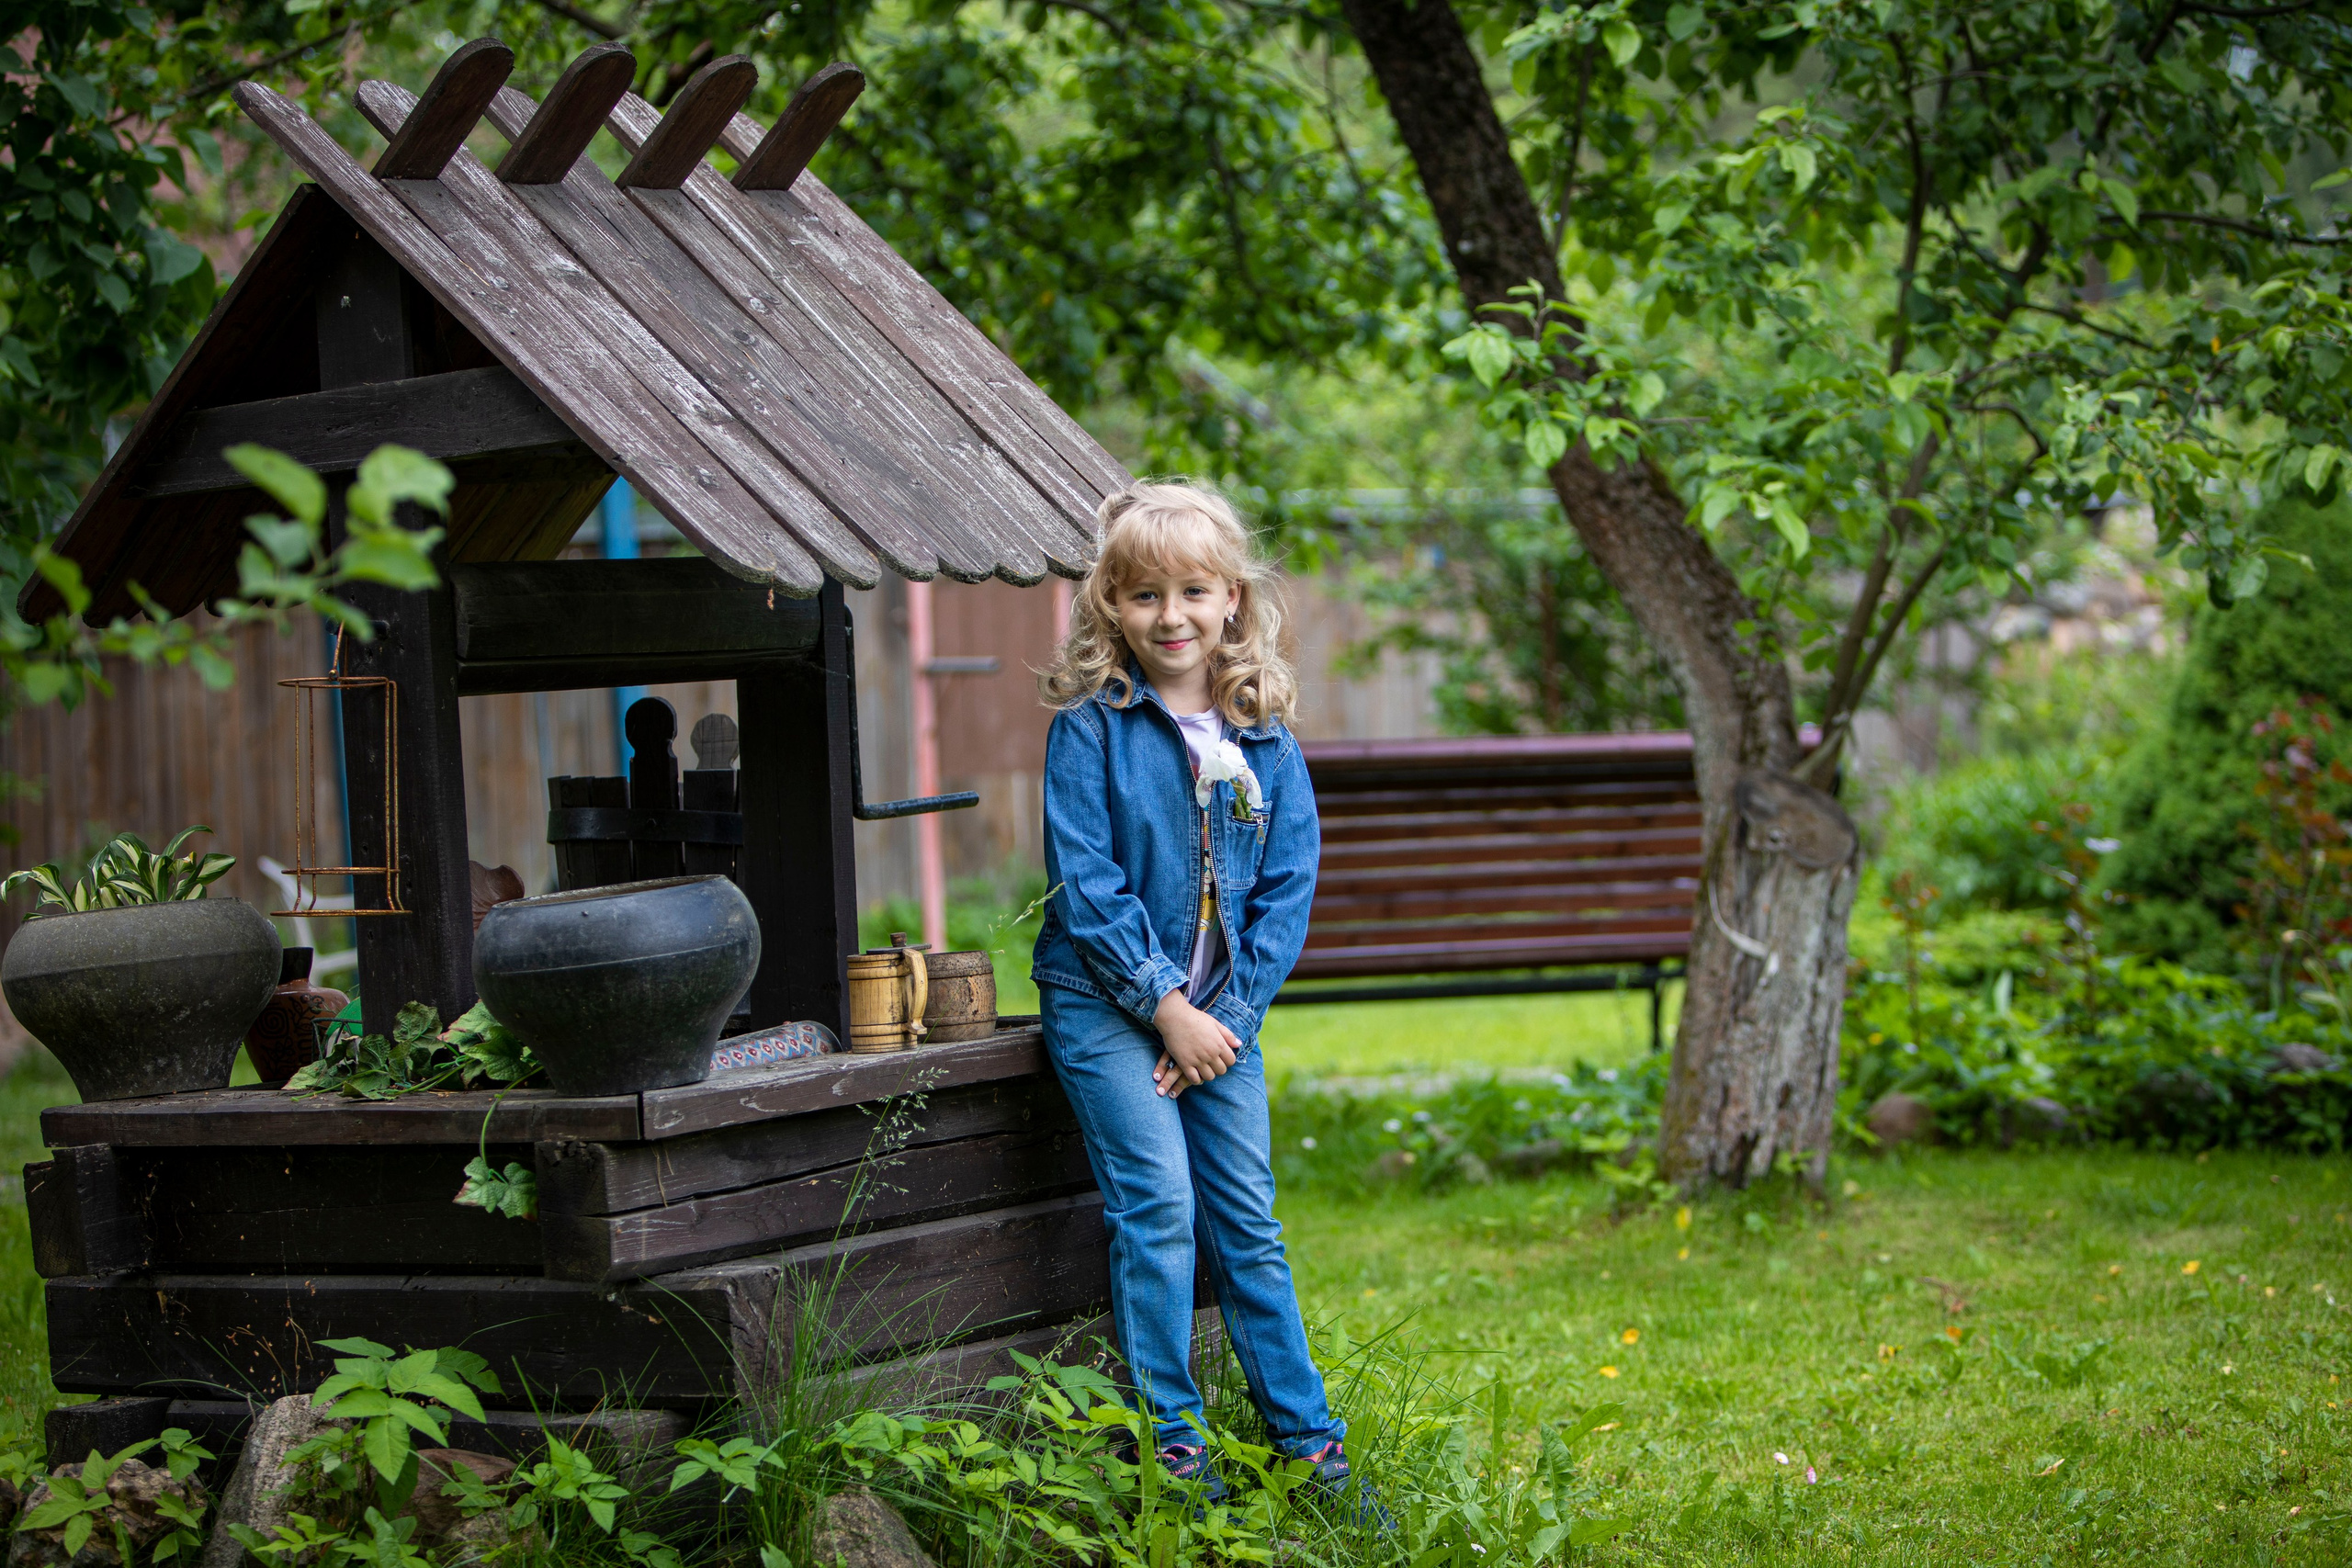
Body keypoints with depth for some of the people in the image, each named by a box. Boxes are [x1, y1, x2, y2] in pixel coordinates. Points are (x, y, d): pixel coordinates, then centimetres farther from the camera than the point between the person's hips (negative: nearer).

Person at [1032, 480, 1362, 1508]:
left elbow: (1287, 887, 2)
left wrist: (1228, 1013, -9)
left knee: (1246, 1220, 7)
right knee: (1156, 1207, -11)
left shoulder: (1265, 738, 3)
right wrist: (1165, 1007, -15)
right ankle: (1167, 1442, -1)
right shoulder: (1090, 726, -7)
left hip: (1220, 1011, 3)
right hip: (1105, 1002, -3)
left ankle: (1304, 1434, 15)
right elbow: (1085, 881, -12)